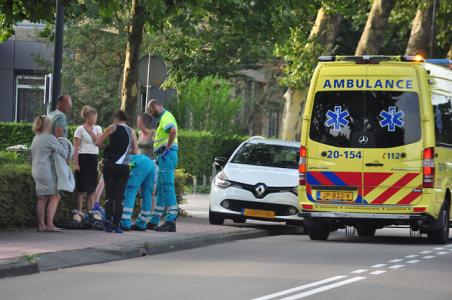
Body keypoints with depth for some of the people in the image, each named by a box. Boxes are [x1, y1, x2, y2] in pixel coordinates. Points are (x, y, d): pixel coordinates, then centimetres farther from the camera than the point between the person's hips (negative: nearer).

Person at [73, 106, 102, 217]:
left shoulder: (97, 128, 12)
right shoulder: (80, 129, -4)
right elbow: (76, 148, -7)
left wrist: (90, 130, -7)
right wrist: (76, 163, -13)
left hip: (94, 158, 5)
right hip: (83, 158, -5)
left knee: (91, 187, 8)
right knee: (81, 187, -5)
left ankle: (91, 210, 13)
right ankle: (79, 211, -2)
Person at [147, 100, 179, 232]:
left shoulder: (166, 116, -9)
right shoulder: (163, 117, 24)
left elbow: (173, 131, -27)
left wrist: (167, 149, -23)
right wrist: (159, 156, 21)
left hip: (167, 155, -11)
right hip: (165, 156, 11)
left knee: (167, 187, -13)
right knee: (160, 189, 13)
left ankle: (171, 220, -16)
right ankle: (154, 221, 17)